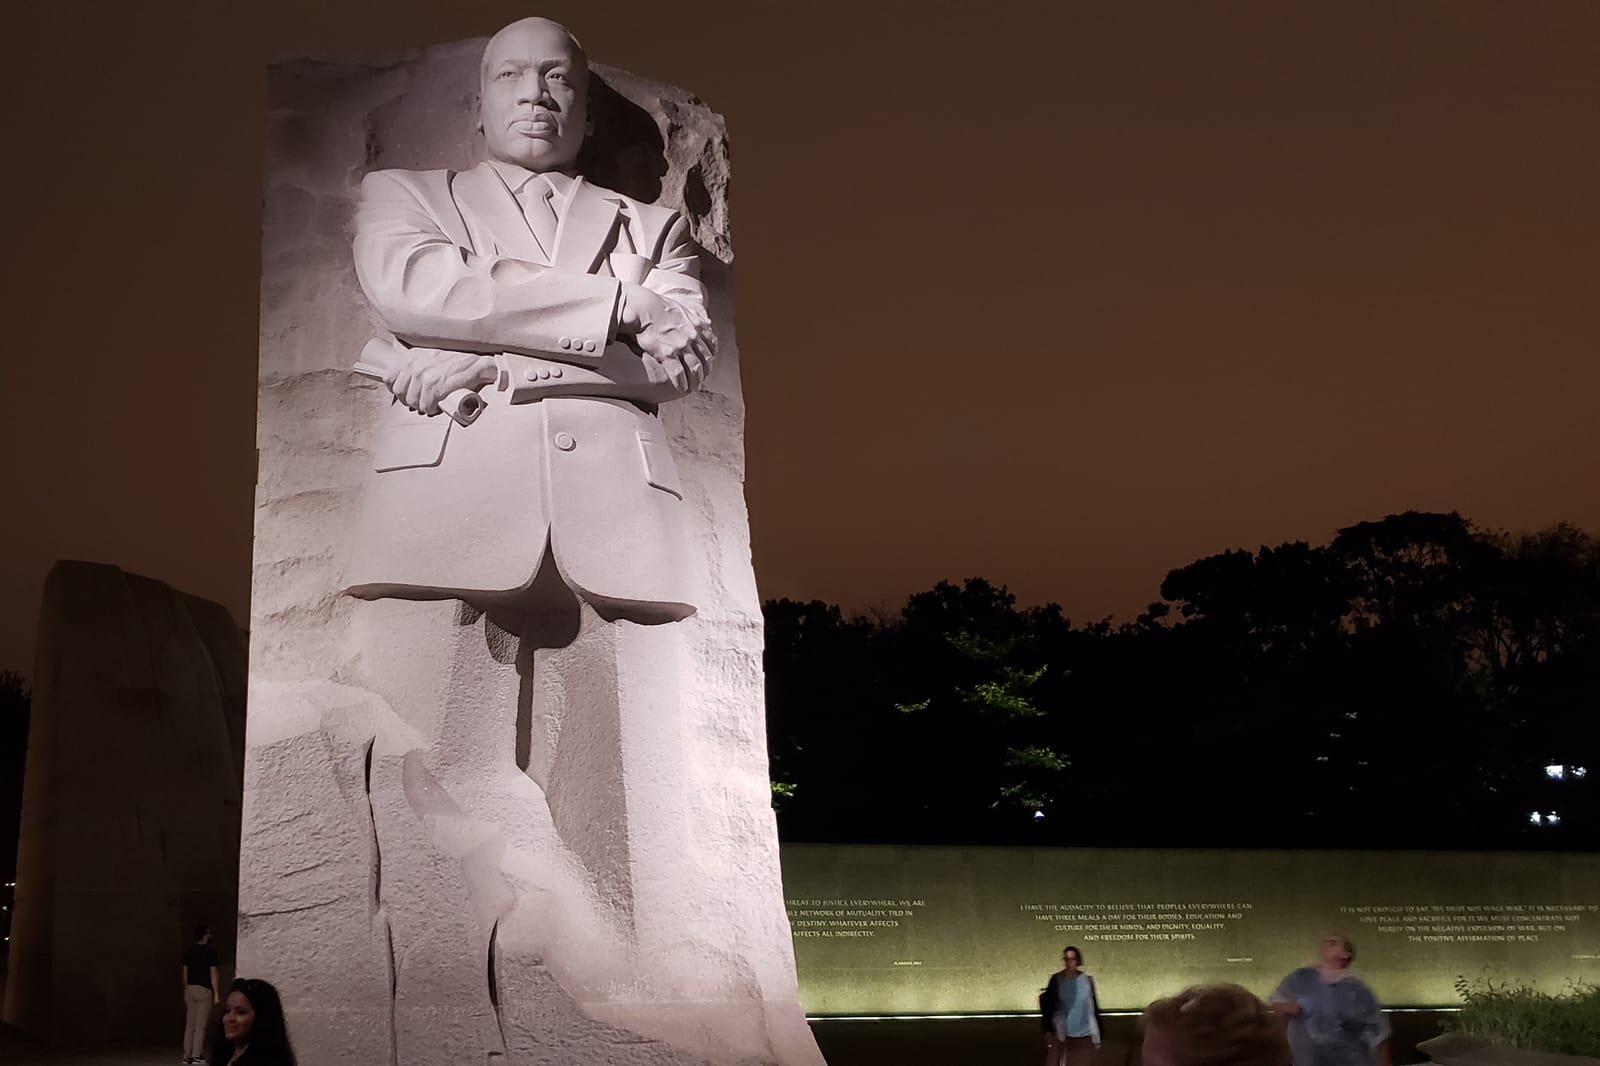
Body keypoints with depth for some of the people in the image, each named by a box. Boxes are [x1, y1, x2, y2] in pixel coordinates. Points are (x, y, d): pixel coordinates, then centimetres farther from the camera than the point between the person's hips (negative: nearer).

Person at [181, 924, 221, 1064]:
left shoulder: (189, 951, 9)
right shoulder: (210, 951, -9)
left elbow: (185, 973, 12)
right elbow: (213, 974, -11)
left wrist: (186, 991, 20)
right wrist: (217, 994, -9)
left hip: (190, 989, 6)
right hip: (204, 990, -6)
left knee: (190, 1024, 8)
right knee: (200, 1025, -3)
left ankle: (187, 1055, 8)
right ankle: (197, 1055, -4)